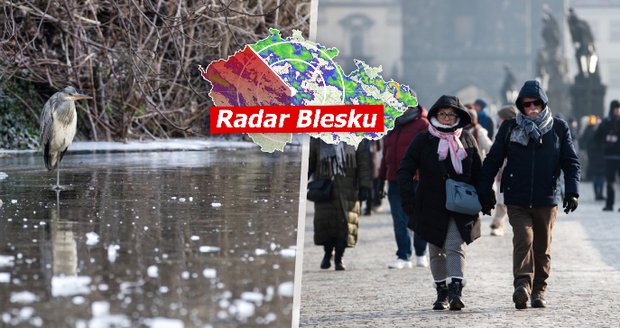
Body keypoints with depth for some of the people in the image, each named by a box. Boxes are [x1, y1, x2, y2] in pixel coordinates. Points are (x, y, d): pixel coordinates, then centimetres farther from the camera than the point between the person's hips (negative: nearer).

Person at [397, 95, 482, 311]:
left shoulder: (467, 140, 6)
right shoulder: (423, 141, 0)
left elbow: (477, 174, 12)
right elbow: (404, 172, -3)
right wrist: (409, 200, -15)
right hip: (432, 208, 1)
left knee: (455, 247, -13)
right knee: (437, 252, 8)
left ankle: (455, 291, -22)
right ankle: (442, 293, 19)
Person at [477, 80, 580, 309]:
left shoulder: (558, 129, 6)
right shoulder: (510, 128, 6)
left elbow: (571, 162, 7)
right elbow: (492, 160, 9)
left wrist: (572, 191, -5)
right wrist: (484, 192, 5)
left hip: (547, 199, 1)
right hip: (516, 199, -1)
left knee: (542, 247, 7)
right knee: (523, 239, -18)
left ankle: (538, 290, 17)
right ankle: (523, 285, -25)